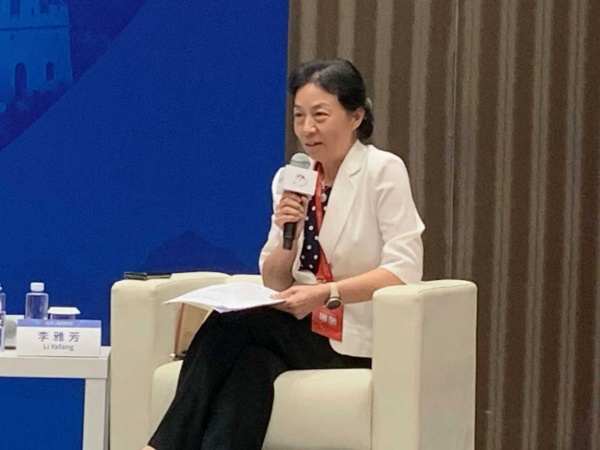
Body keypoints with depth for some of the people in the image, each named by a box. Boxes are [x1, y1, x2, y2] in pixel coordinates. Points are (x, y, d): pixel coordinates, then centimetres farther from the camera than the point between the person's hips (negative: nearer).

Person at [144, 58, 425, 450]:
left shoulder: (383, 171, -7)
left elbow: (404, 269, -16)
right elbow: (275, 283, 8)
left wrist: (326, 293, -26)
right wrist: (287, 234, -12)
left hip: (360, 343, -5)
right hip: (304, 330, 5)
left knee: (230, 323, -23)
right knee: (251, 365, -29)